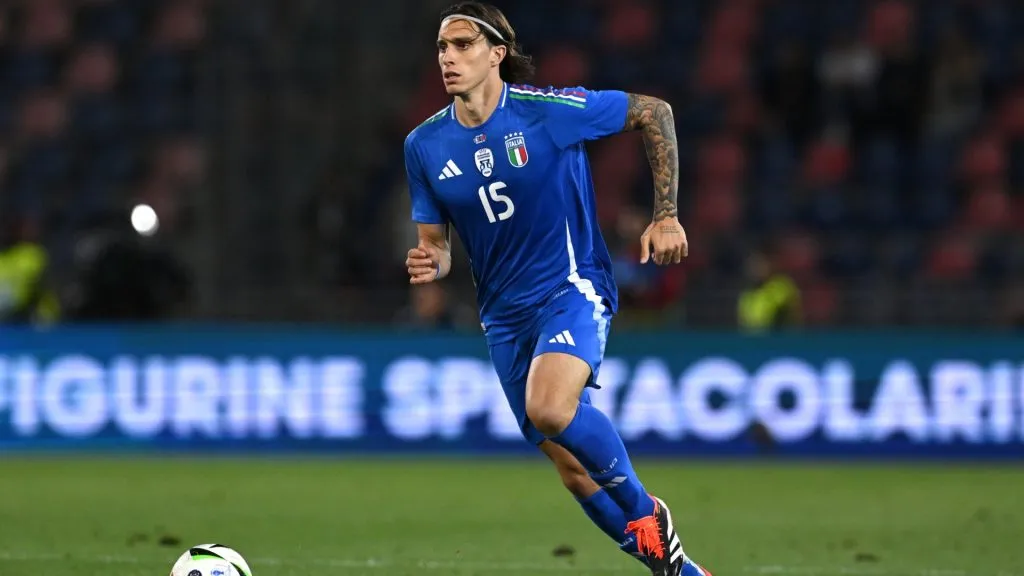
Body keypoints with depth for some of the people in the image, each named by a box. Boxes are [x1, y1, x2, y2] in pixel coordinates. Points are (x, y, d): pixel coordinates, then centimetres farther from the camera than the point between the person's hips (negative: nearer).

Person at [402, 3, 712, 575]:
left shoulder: (548, 110, -14)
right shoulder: (425, 145, -1)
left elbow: (653, 112, -2)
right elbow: (435, 242, 7)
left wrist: (666, 215, -5)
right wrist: (430, 264, -18)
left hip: (573, 287, -5)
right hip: (505, 313, 5)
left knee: (549, 408, -32)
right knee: (572, 465, 7)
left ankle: (644, 510, -8)